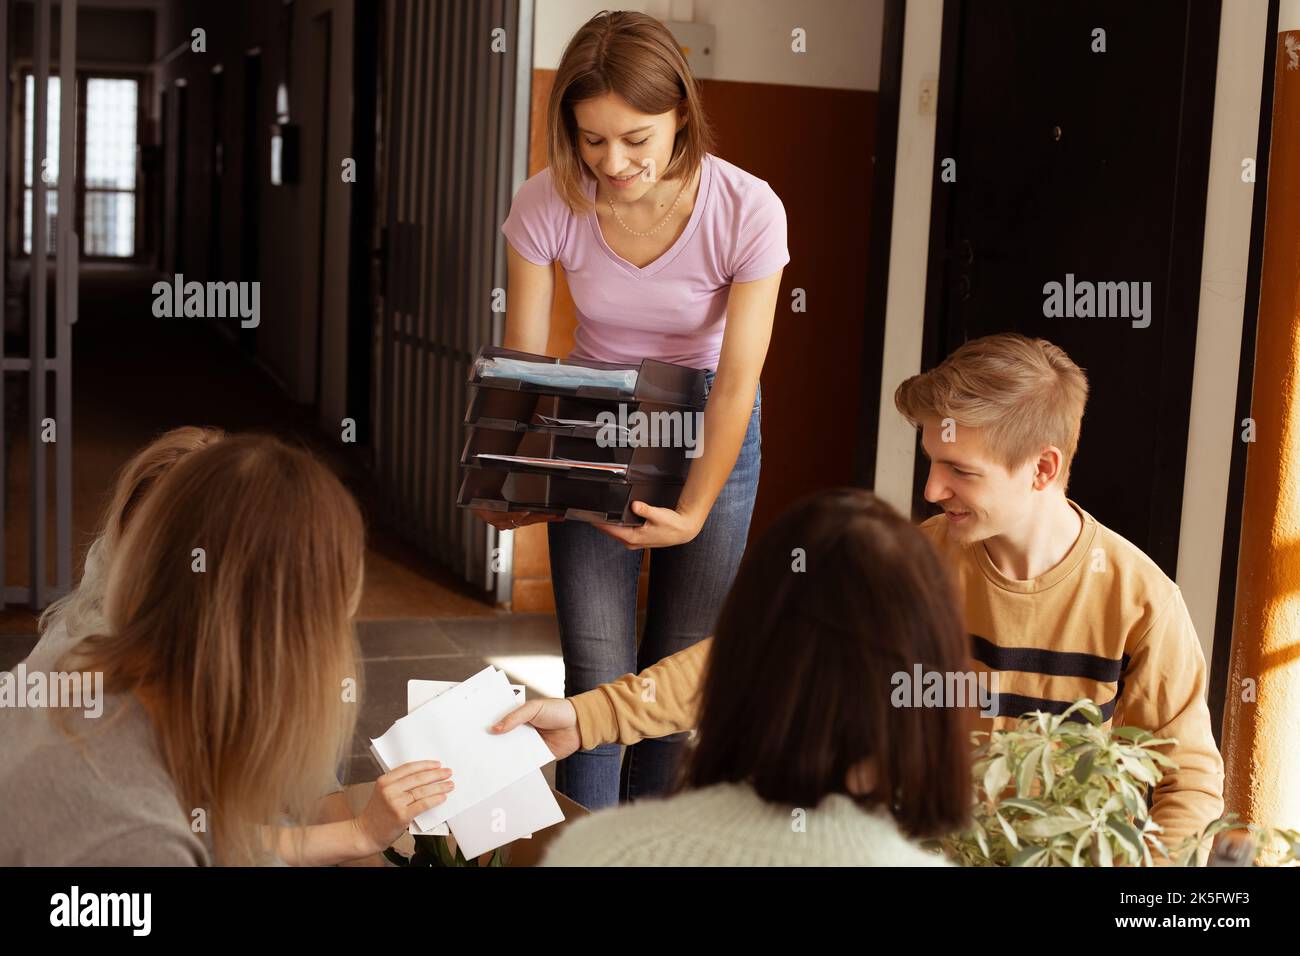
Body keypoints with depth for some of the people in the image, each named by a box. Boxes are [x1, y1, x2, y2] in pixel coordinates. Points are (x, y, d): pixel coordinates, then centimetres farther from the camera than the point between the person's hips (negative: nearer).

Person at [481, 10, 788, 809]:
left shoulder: (748, 211, -24)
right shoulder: (548, 206, -19)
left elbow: (736, 382, -22)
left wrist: (693, 513, -33)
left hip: (707, 427, -1)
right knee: (597, 675, -7)